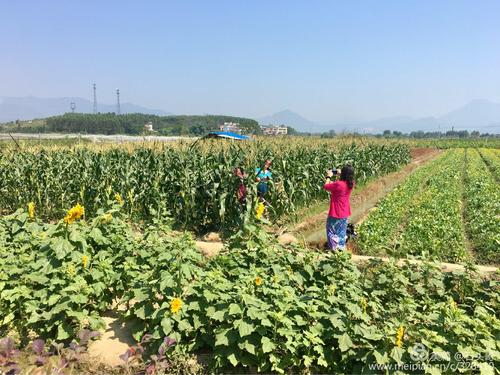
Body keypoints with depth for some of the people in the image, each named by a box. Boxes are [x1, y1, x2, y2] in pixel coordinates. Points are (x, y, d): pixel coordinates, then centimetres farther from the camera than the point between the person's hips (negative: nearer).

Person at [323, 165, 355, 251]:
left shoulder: (338, 184, -27)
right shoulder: (350, 184, -5)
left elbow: (325, 186, -14)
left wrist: (328, 177, -3)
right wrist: (336, 177, 7)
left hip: (336, 213, -7)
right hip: (345, 213, 7)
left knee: (332, 231, 10)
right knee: (342, 231, 20)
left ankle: (334, 248, 14)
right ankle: (341, 247, 30)